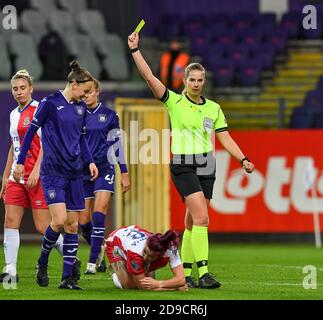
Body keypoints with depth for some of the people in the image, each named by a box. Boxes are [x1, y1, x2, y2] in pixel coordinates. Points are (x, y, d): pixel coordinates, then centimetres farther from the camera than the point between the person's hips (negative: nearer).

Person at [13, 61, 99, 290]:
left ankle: (68, 278, 4)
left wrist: (90, 161, 8)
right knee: (59, 220, -17)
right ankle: (42, 263, 8)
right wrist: (20, 162, -4)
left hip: (74, 172, 6)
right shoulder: (50, 103, -8)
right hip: (52, 171, -6)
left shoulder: (81, 107, 10)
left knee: (72, 224, 2)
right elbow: (32, 131, -4)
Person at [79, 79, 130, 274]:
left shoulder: (109, 115, 3)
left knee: (98, 216, -15)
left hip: (104, 169, -2)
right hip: (82, 171, 2)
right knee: (84, 221, 0)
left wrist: (124, 173, 4)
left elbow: (117, 144, 6)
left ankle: (93, 262, -14)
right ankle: (99, 251, 25)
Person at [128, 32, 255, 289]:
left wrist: (244, 160, 0)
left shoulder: (213, 108, 10)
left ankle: (185, 272, 16)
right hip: (184, 166, -5)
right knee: (202, 217, -18)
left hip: (206, 167, 5)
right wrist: (135, 50, -15)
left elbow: (225, 138, 11)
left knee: (193, 222, 8)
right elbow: (149, 76, -9)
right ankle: (203, 272, -21)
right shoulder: (174, 101, -1)